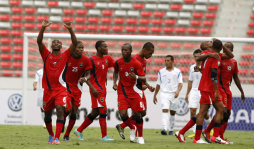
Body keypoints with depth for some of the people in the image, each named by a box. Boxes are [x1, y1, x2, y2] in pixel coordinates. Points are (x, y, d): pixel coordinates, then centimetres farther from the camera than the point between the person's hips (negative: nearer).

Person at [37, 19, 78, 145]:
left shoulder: (65, 56, 4)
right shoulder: (46, 55, 6)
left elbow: (75, 43, -6)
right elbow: (39, 41, -6)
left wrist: (70, 29, -18)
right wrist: (43, 28, -19)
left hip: (61, 89, -2)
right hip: (48, 89, 2)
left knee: (60, 110, -20)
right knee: (47, 114, 12)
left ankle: (57, 138, -22)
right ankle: (51, 135, 36)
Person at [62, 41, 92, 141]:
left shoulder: (86, 60, -5)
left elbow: (88, 74, 0)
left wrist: (85, 78, -22)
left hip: (77, 88, 3)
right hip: (66, 86, -3)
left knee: (74, 113, 2)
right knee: (68, 109, -20)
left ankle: (67, 135, 14)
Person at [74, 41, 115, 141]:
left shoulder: (107, 58, 12)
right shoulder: (92, 60, -8)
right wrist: (92, 88, -18)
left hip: (103, 88, 8)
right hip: (96, 89, -8)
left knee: (95, 112, 10)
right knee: (103, 110, -12)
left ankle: (79, 131, 22)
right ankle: (104, 136, -11)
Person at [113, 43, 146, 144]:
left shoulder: (136, 63, -12)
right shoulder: (118, 62, -1)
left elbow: (144, 79, -14)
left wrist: (136, 77, -34)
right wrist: (114, 82, 6)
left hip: (135, 92, -2)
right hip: (122, 92, 2)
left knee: (137, 114, -3)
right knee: (123, 114, -12)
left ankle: (140, 137, 15)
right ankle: (132, 128, 20)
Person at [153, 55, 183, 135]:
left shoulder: (177, 72, 4)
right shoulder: (161, 72, 9)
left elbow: (180, 83, -2)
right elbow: (158, 84, 15)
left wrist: (178, 91, -21)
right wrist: (155, 95, 14)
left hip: (174, 95, 0)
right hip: (164, 93, 0)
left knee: (173, 113, 8)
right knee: (165, 111, -17)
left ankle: (171, 130, 21)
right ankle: (164, 129, -29)